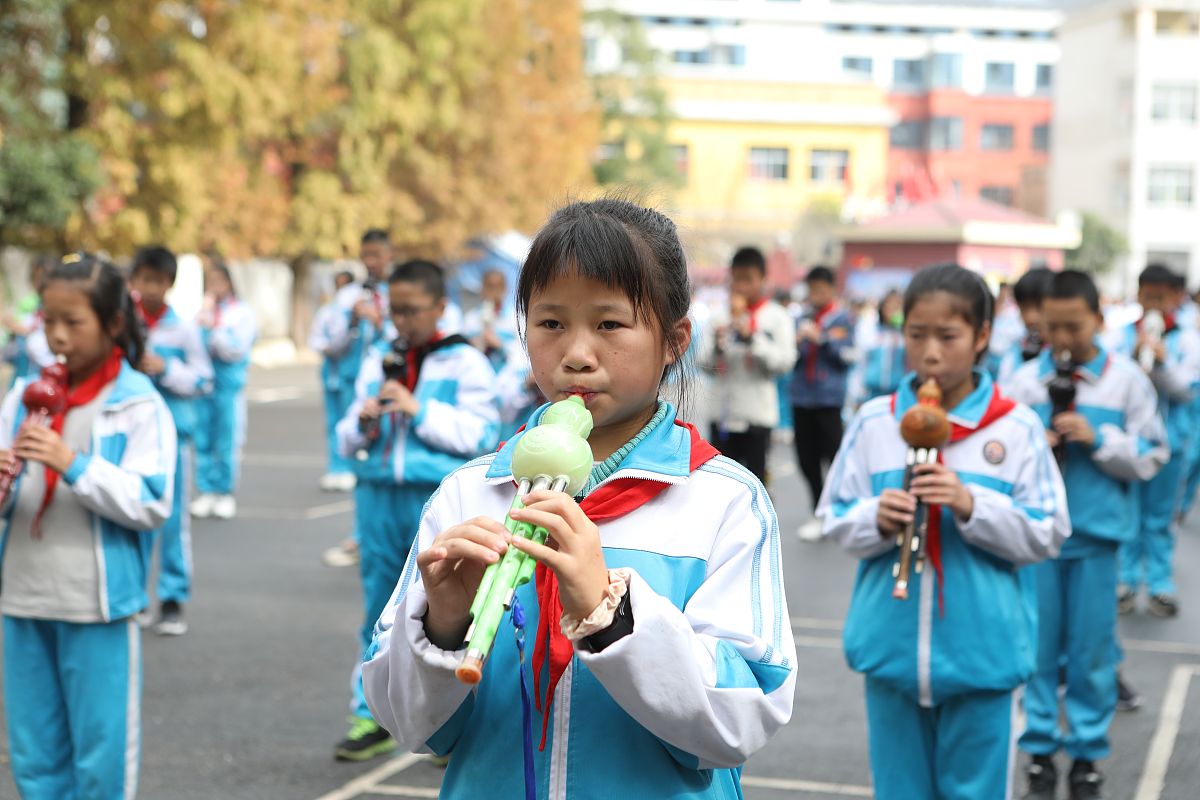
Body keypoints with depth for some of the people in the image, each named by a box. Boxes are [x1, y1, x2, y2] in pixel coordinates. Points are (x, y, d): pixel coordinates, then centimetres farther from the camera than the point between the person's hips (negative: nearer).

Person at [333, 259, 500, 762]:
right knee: (379, 610, 9)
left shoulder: (466, 363, 2)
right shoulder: (378, 362, 15)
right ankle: (372, 717, 17)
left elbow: (482, 435, -9)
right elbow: (347, 440, 17)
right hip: (380, 497, 4)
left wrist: (418, 409, -14)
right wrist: (362, 423, -5)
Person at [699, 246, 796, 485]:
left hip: (756, 414, -3)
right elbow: (706, 363, 7)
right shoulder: (721, 315, 7)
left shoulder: (776, 317, -1)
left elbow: (784, 362, -11)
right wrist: (716, 344, -13)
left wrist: (750, 337, -18)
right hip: (722, 413, 3)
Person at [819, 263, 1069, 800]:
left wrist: (972, 505, -18)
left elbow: (1046, 535, -4)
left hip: (982, 650, -2)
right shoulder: (874, 421, 1)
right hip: (891, 647, 2)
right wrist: (876, 519, -16)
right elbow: (836, 520, 5)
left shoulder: (1016, 428, -5)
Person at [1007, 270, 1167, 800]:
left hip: (1096, 531, -1)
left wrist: (1097, 439, -15)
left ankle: (1088, 751, 19)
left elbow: (1151, 457, -2)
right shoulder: (1025, 380, 0)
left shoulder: (1126, 379, -2)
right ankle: (1040, 746, 20)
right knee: (1039, 643, 7)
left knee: (1092, 648, 6)